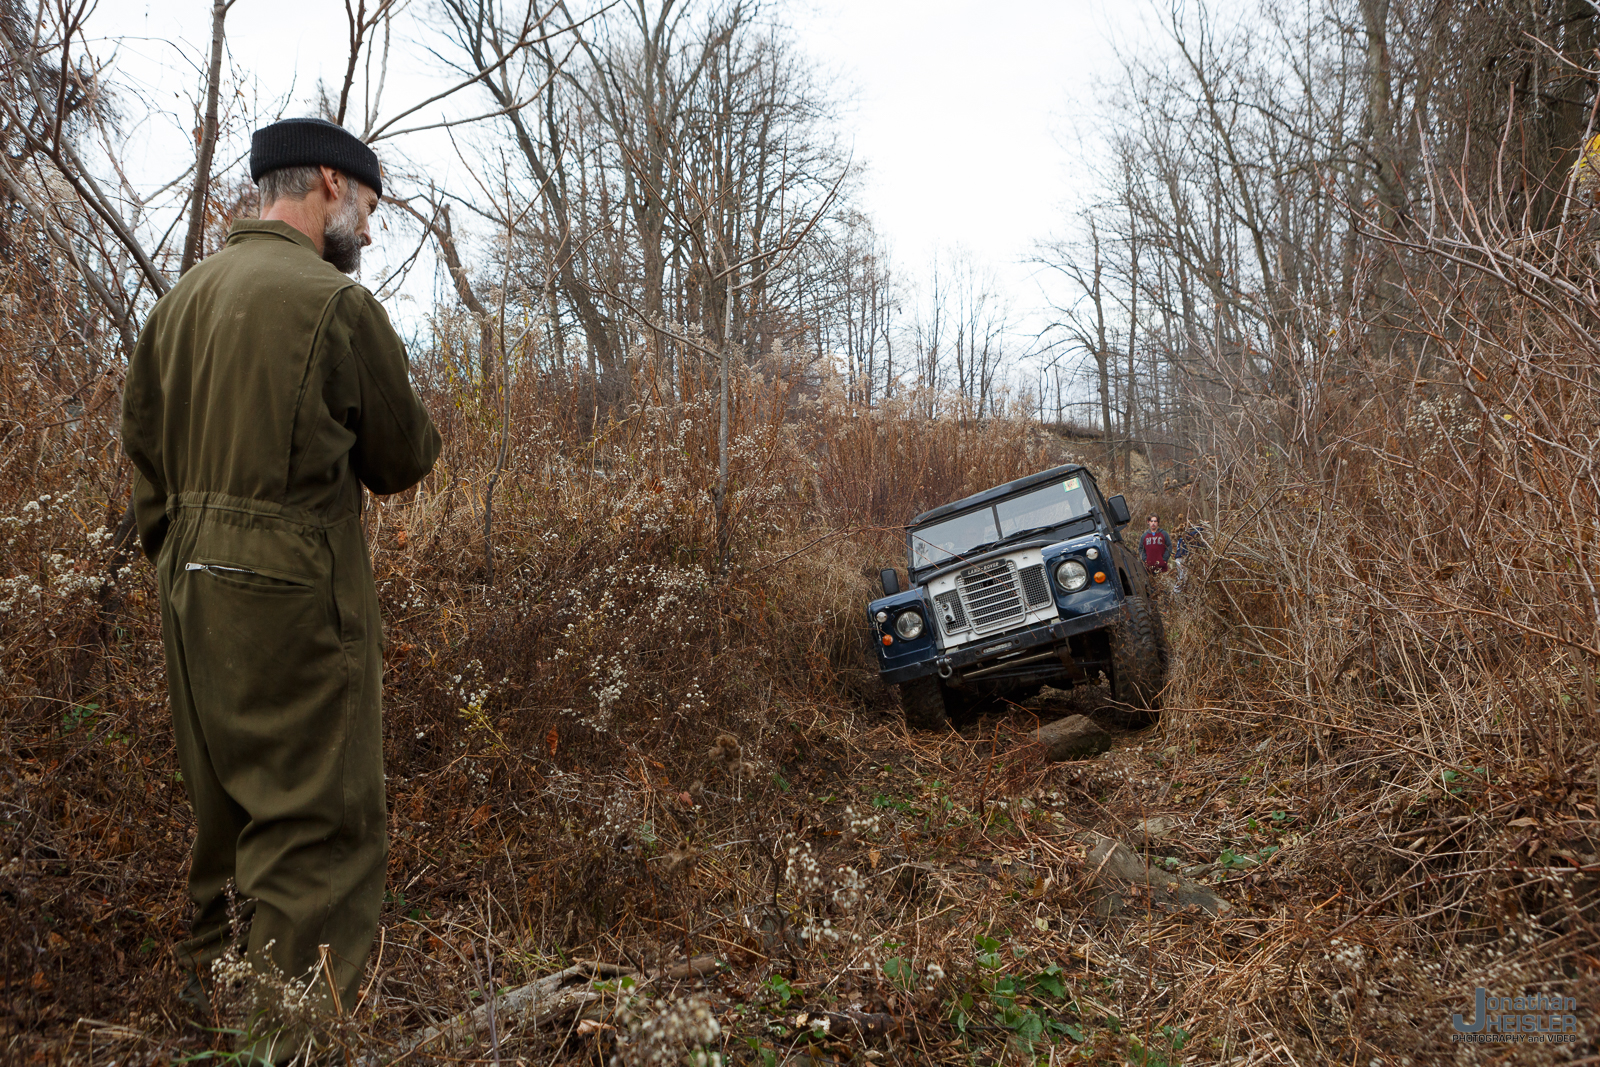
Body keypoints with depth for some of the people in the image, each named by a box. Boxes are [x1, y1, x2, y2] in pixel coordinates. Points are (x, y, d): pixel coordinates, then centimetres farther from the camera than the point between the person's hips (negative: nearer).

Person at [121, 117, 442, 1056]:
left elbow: (145, 448, 14)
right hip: (295, 598, -8)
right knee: (318, 830, -2)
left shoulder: (182, 298, 11)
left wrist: (179, 563, 21)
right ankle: (293, 1038, 1)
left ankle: (214, 999, 36)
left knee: (228, 812, 21)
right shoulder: (338, 302, -12)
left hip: (194, 593, 9)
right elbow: (403, 459, -4)